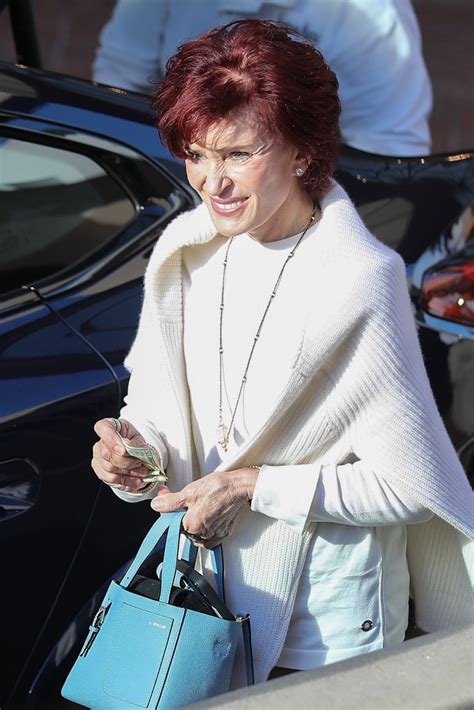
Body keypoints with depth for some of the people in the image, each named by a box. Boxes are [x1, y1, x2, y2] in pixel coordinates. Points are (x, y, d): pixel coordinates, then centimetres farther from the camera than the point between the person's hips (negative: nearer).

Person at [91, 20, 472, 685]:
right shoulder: (185, 250, -5)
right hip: (208, 581, 5)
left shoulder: (359, 281, -23)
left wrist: (251, 485, -21)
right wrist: (133, 446, -15)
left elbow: (410, 486, -19)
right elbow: (157, 398, 6)